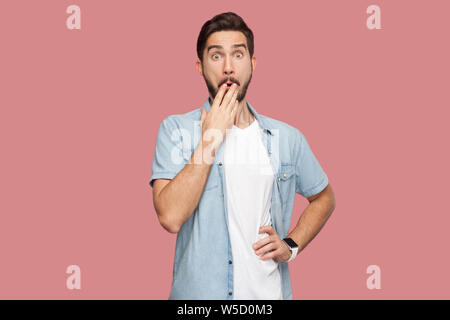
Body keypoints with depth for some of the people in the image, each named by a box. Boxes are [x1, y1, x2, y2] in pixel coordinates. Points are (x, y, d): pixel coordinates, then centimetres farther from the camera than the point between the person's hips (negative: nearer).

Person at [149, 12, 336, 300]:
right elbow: (170, 217, -20)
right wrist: (211, 137, -19)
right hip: (199, 290, -2)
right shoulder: (176, 129, -8)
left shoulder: (287, 138, -1)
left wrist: (291, 245, -1)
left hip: (269, 290, 2)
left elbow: (324, 197, 14)